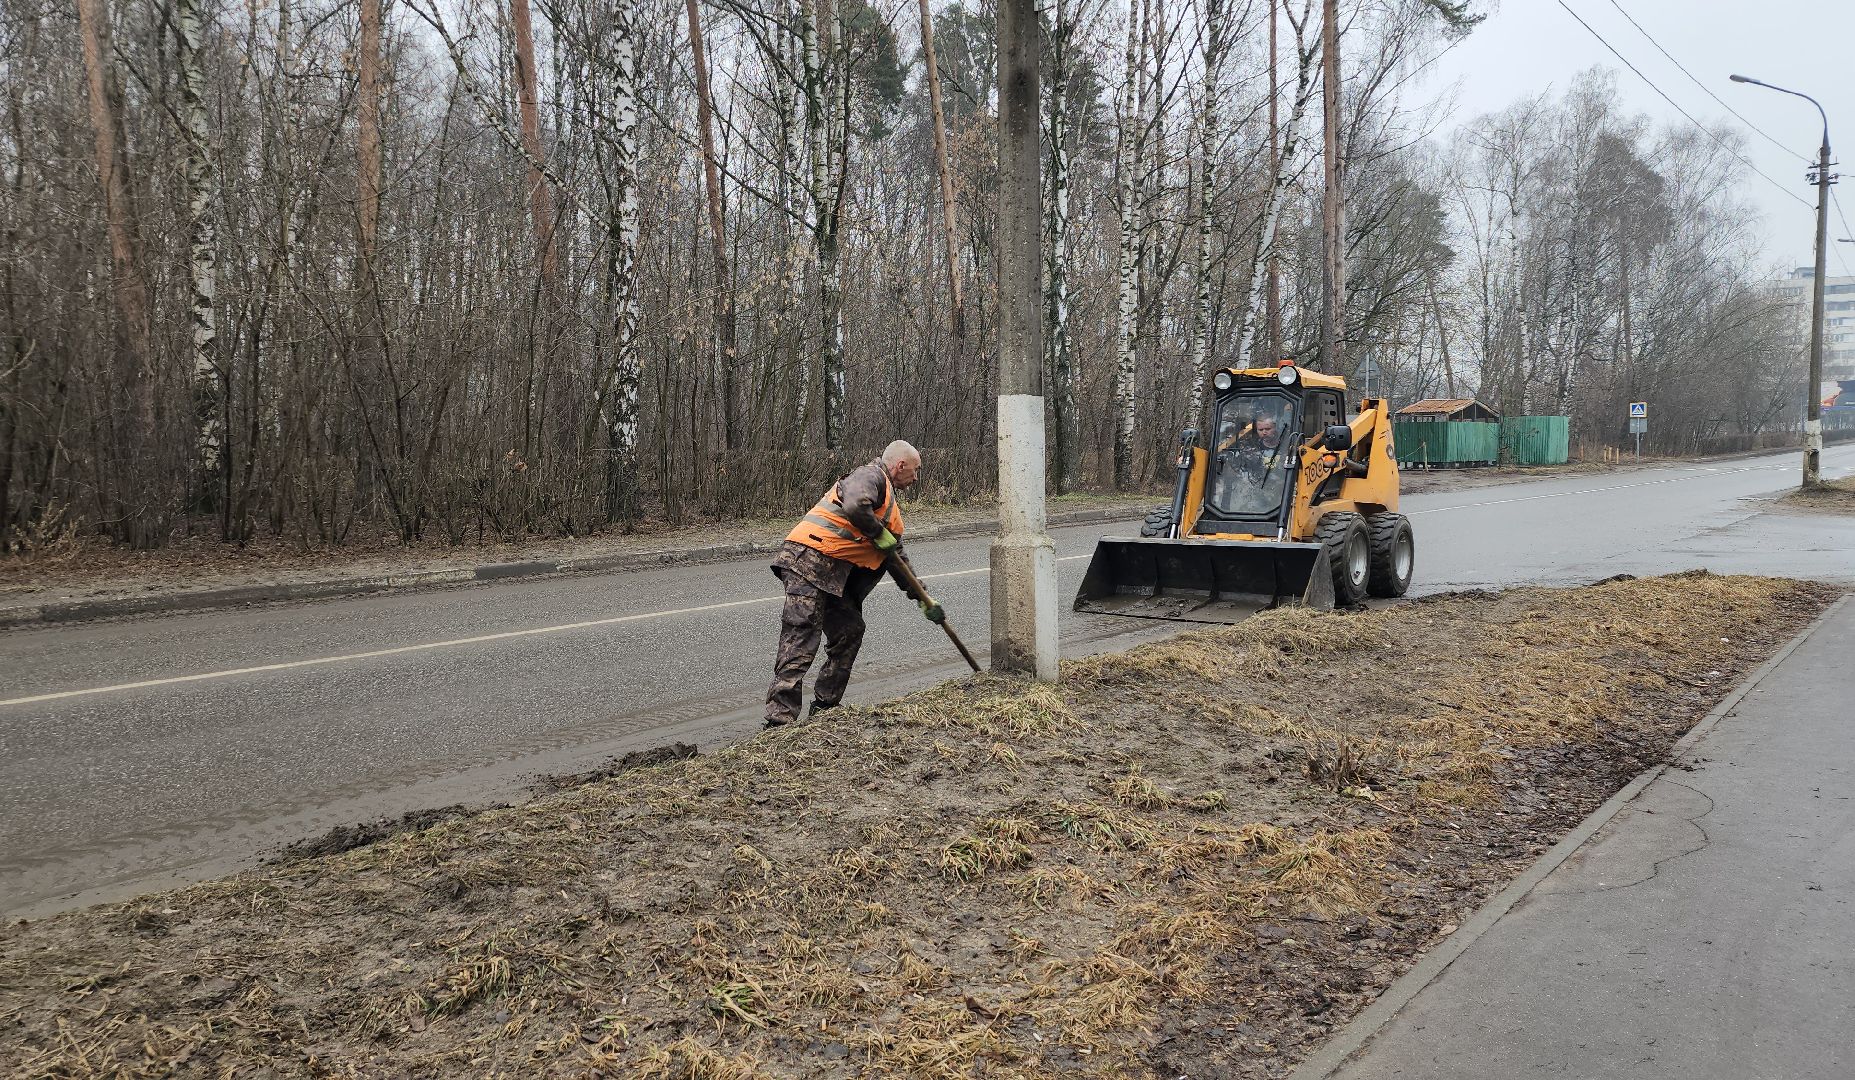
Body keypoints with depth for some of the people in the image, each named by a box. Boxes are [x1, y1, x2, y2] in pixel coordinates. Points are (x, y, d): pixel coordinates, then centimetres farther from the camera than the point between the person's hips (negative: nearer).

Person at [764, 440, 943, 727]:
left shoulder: (891, 506, 27)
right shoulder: (871, 475, -4)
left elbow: (896, 558, 31)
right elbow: (855, 506, -28)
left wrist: (923, 599, 30)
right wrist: (879, 534, -11)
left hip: (833, 572, 10)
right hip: (807, 559, -10)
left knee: (849, 631, 11)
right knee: (801, 638, -15)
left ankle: (824, 709, 19)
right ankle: (780, 719, -19)